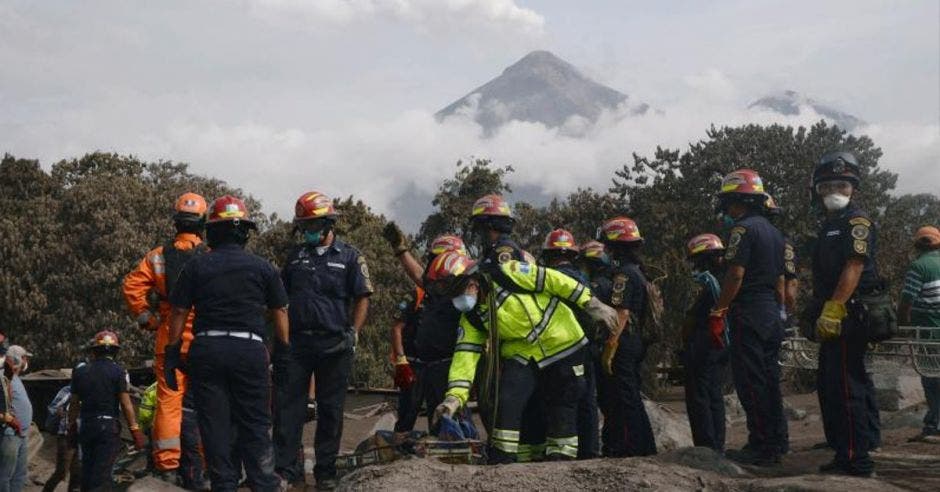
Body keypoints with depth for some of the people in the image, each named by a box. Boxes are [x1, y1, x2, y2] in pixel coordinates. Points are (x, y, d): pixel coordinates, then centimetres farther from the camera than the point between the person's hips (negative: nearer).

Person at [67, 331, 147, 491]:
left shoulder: (80, 371, 6)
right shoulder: (117, 371, -8)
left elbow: (74, 403, 11)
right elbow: (125, 403, -10)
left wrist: (71, 426, 23)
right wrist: (135, 430, -6)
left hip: (86, 426, 5)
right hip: (108, 426, -5)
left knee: (87, 469, 15)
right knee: (102, 473, -6)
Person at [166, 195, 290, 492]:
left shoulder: (195, 267, 5)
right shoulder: (263, 268, 5)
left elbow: (178, 313, 4)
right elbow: (279, 312, 8)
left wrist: (172, 355, 9)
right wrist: (282, 352, 16)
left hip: (206, 350, 0)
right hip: (250, 349, 0)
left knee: (215, 424, 6)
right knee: (255, 424, 6)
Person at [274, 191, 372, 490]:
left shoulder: (349, 257, 2)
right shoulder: (296, 256, 12)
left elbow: (362, 299, 1)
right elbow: (281, 298, 17)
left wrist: (353, 333, -9)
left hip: (334, 345, -2)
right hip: (297, 342, 3)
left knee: (330, 410, 5)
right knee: (287, 405, -1)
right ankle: (287, 468, 5)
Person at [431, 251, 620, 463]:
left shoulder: (507, 274, -20)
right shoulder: (471, 317, -3)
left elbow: (553, 280, -16)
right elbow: (465, 356, -7)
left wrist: (592, 304, -13)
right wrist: (455, 396, -20)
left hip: (562, 342, -4)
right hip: (521, 354, 4)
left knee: (562, 409, 1)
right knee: (507, 402, -10)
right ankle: (500, 460, 2)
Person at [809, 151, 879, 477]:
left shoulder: (856, 221, -7)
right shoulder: (830, 225, 23)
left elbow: (854, 267, -19)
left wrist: (833, 308, -25)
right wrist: (818, 312, 19)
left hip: (848, 315, -11)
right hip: (833, 319, 11)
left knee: (845, 386, -10)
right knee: (830, 386, 15)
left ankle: (855, 459, -6)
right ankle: (846, 454, 23)